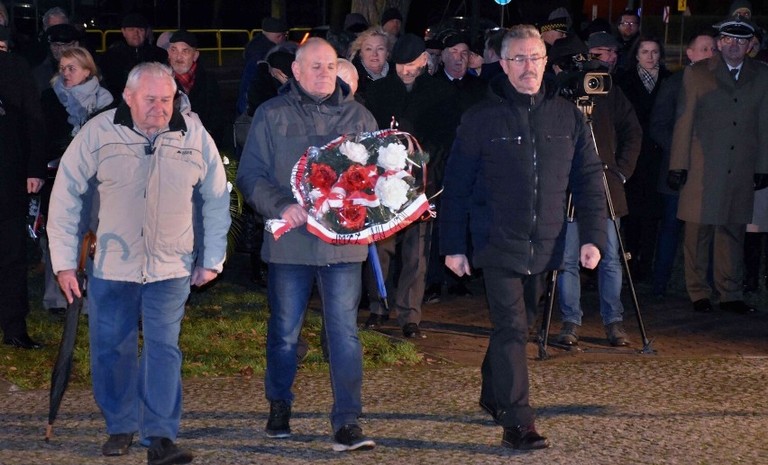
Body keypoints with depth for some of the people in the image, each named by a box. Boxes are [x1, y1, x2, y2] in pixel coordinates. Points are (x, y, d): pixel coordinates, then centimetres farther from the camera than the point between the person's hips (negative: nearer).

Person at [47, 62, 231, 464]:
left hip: (171, 267, 0)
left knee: (163, 349, -7)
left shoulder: (195, 136, -5)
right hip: (111, 265, 1)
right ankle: (120, 427, 26)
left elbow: (216, 199, 6)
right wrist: (64, 261, -3)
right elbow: (66, 194, -2)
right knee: (111, 349, 8)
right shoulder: (98, 133, -8)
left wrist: (212, 260, 5)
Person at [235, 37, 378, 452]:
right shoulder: (271, 115, 3)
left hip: (343, 242, 0)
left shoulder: (358, 116, 8)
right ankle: (279, 409, 30)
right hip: (289, 242, 0)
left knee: (344, 332, -5)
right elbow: (250, 176, 0)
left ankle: (347, 422, -2)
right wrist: (281, 206, -16)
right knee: (284, 332, 11)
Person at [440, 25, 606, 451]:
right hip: (498, 244, -3)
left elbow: (589, 179, 8)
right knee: (512, 329, -10)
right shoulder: (481, 119, -3)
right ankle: (516, 423, -8)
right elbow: (456, 186, 0)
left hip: (544, 246, 4)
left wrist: (593, 236, 0)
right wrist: (453, 245, -2)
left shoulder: (568, 117, 5)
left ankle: (493, 395, 35)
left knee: (509, 325, 16)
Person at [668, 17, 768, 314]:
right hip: (702, 169, -2)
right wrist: (678, 165, -2)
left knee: (733, 232, 6)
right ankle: (698, 293, 10)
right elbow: (684, 121, 2)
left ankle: (730, 295, 14)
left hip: (742, 171, 2)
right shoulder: (697, 74, 4)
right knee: (698, 232, 0)